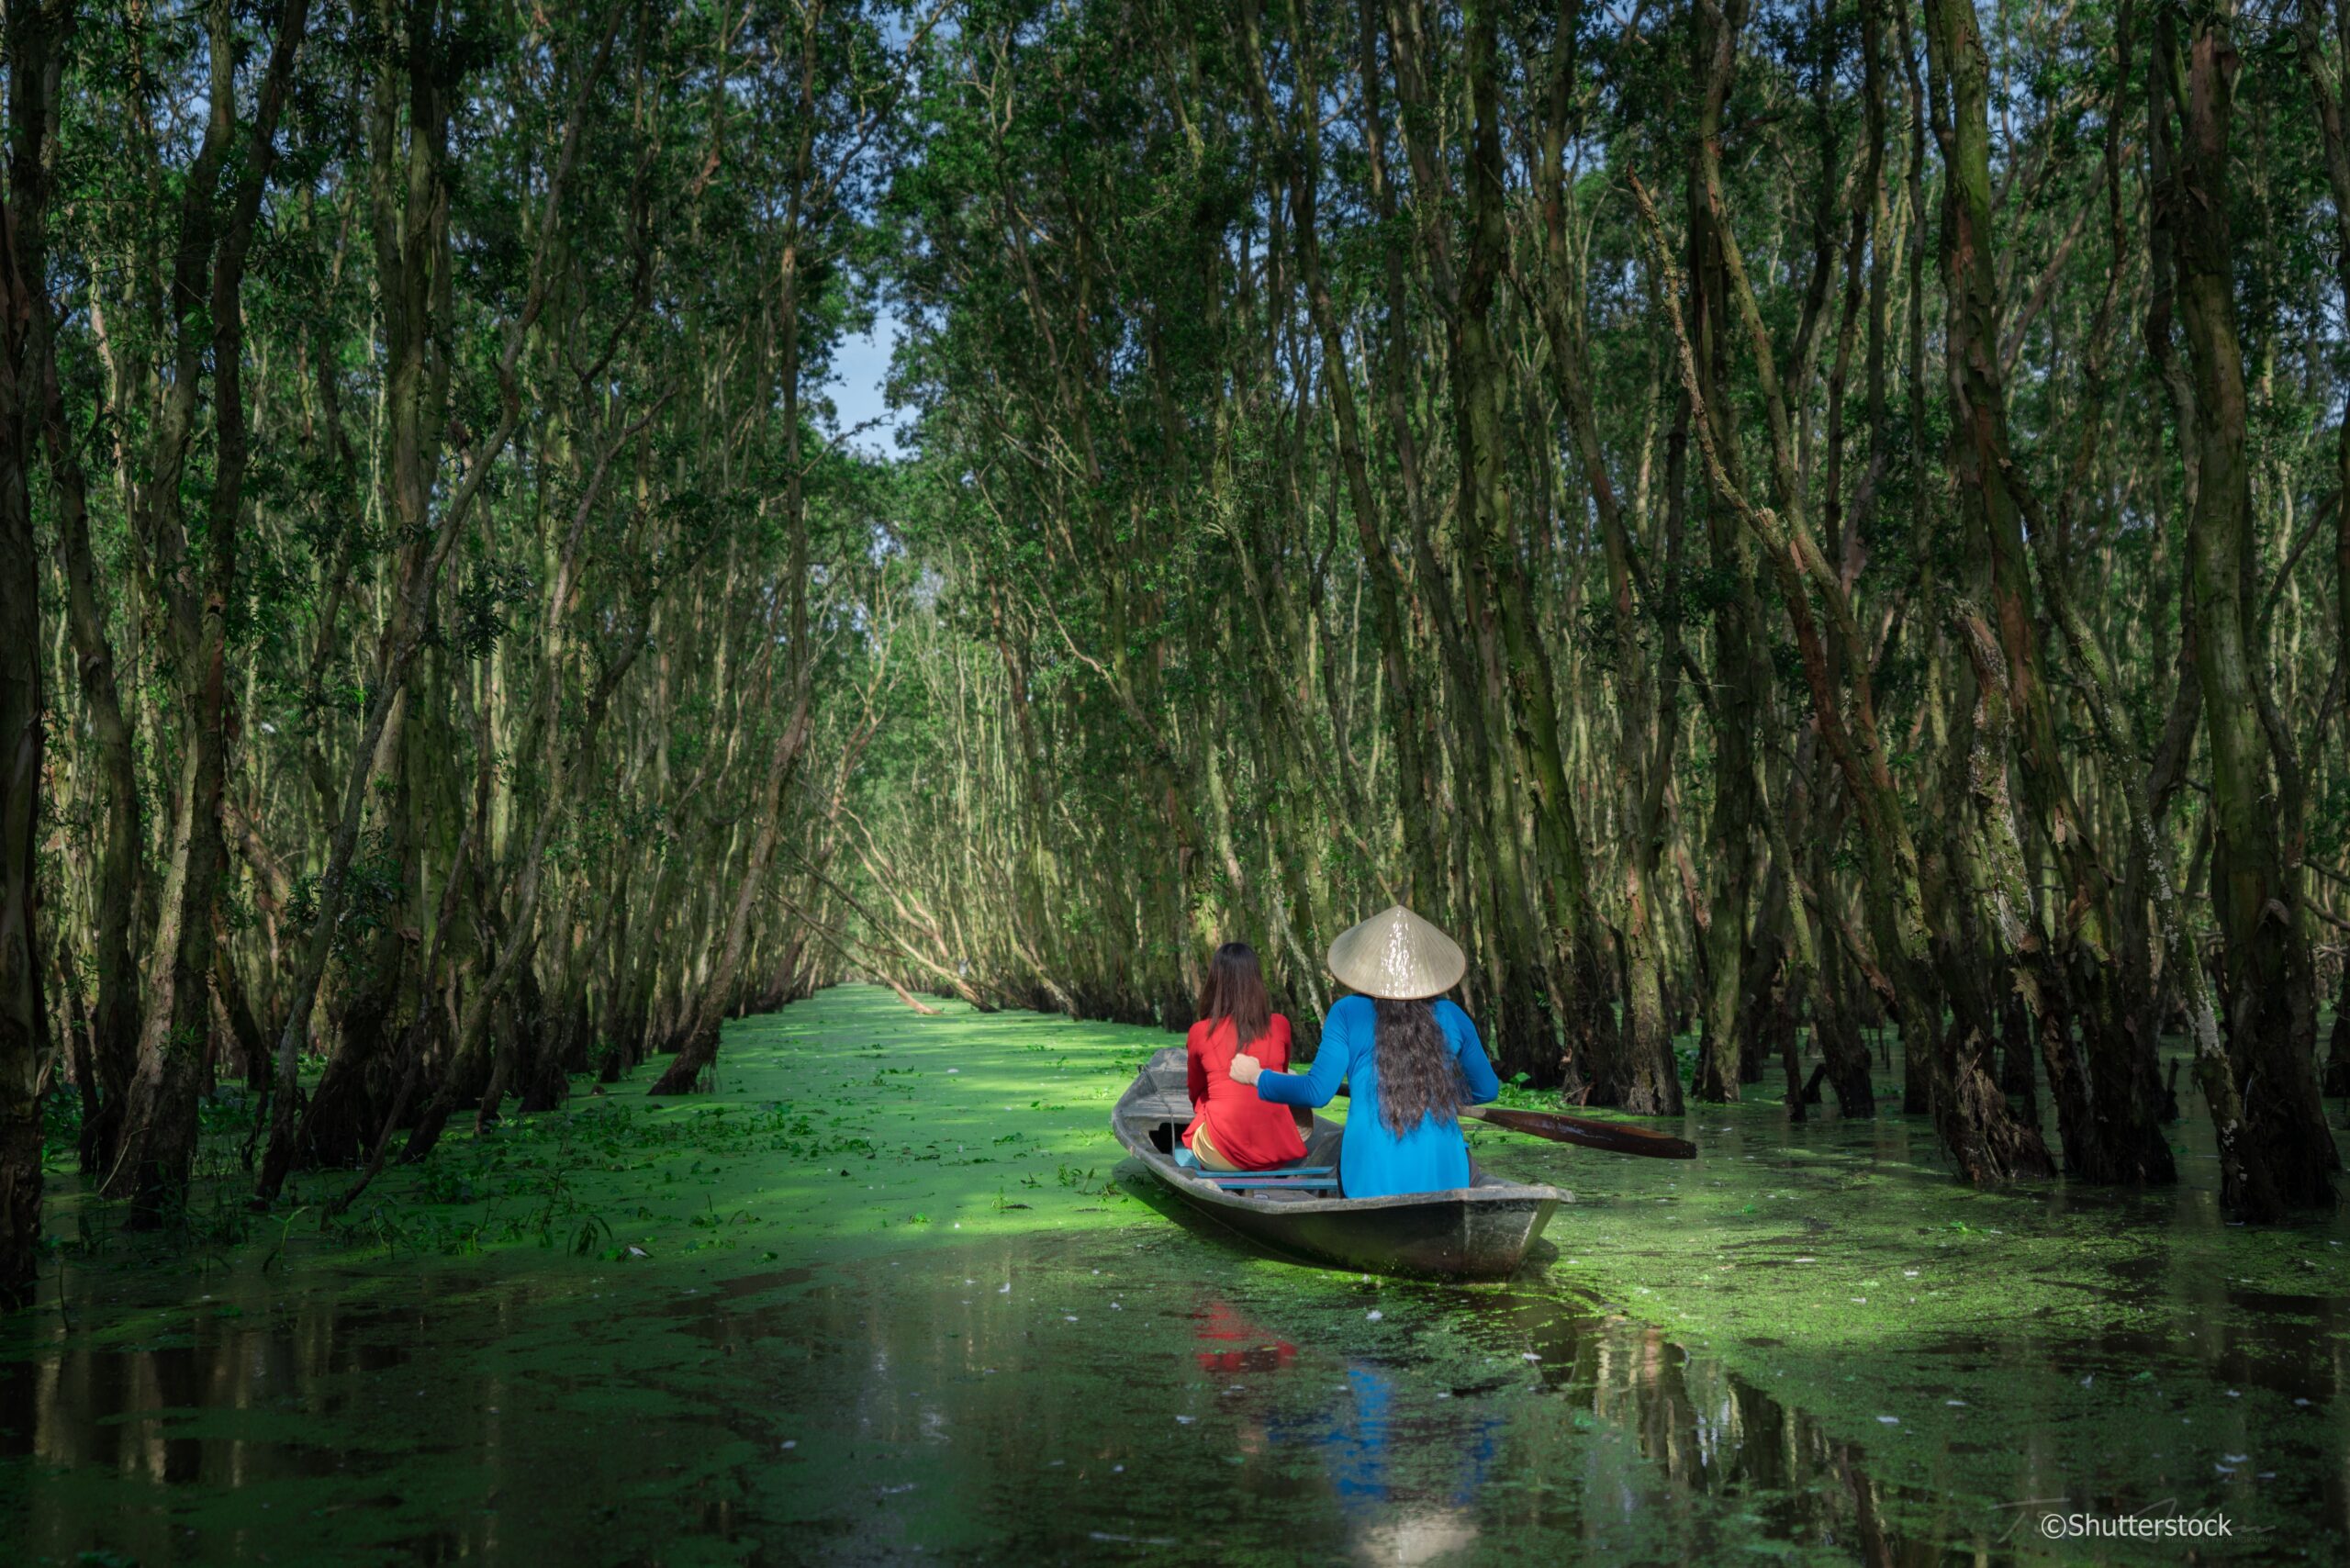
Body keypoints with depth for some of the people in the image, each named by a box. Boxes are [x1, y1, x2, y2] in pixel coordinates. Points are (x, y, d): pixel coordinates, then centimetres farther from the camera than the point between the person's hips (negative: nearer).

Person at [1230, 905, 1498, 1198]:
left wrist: (1256, 1076, 11)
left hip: (1373, 1179, -2)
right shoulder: (1451, 1015, 6)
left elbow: (1317, 1091, -4)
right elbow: (1486, 1090, 16)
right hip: (1441, 1174, 2)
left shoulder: (1348, 1013, -2)